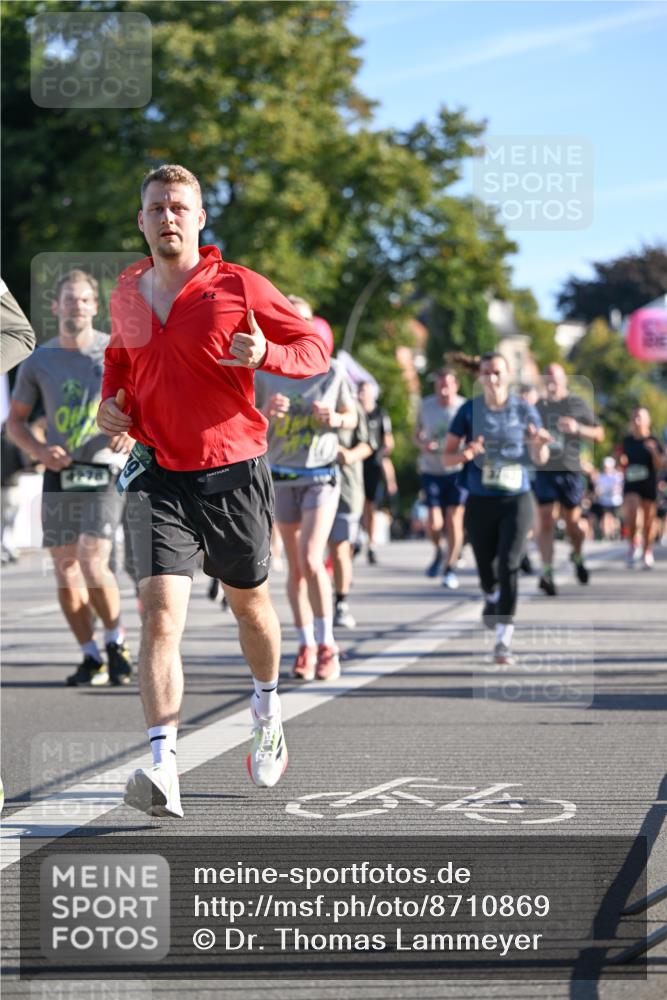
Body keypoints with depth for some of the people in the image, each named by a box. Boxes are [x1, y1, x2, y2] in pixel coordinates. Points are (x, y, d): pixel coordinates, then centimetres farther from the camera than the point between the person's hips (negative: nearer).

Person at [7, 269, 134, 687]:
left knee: (93, 563, -17)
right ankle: (92, 657, 15)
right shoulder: (39, 361, 6)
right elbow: (15, 421, 12)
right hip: (59, 476, 3)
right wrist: (39, 451, -7)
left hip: (104, 471, -3)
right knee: (65, 572, 2)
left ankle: (117, 641, 3)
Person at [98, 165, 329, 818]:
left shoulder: (239, 287, -6)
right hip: (158, 475, 1)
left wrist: (266, 354, -21)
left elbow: (314, 347, -1)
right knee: (160, 611, -16)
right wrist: (111, 400, 8)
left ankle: (267, 711, 47)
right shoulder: (126, 293, 7)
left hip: (233, 473, -1)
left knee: (248, 601, 18)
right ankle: (162, 770, -24)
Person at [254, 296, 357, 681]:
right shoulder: (265, 375, 0)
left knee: (311, 561, -16)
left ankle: (327, 644, -4)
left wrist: (334, 419, -13)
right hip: (283, 478, 2)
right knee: (296, 568, 7)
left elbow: (352, 418, 9)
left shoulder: (333, 372, -2)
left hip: (322, 477, -2)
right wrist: (267, 413, -17)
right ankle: (306, 646, 18)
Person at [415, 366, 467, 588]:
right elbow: (417, 434, 15)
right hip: (431, 470, 2)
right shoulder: (426, 405, 4)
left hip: (457, 470, -2)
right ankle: (438, 552, 25)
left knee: (454, 520, -3)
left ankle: (450, 568, 11)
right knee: (434, 523, -7)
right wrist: (423, 445, -7)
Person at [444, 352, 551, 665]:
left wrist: (539, 444, -18)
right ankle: (492, 596, 48)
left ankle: (504, 640, -15)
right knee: (486, 568, 10)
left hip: (516, 500, -1)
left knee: (508, 564, -16)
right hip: (480, 501, 1)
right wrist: (465, 454, -20)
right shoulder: (469, 411, -1)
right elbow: (446, 458, 1)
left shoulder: (524, 410, 0)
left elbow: (540, 459, 5)